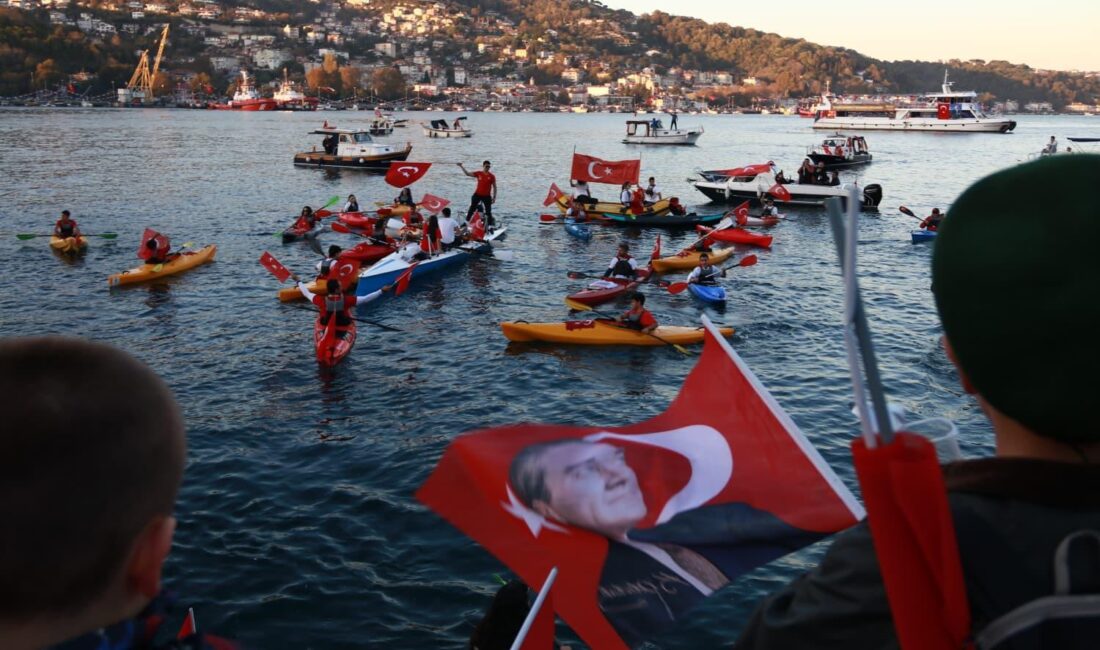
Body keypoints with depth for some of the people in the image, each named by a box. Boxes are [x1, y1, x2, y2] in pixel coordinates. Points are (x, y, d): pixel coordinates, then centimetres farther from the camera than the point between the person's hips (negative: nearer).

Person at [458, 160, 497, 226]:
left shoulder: (492, 176, -6)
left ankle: (490, 225, 5)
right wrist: (461, 167, -6)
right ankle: (466, 221, 22)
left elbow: (494, 187, 0)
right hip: (477, 194, 2)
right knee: (472, 208, 8)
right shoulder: (478, 174, 0)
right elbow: (467, 174, 3)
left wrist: (494, 197, -3)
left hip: (487, 196, -2)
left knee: (488, 211, -1)